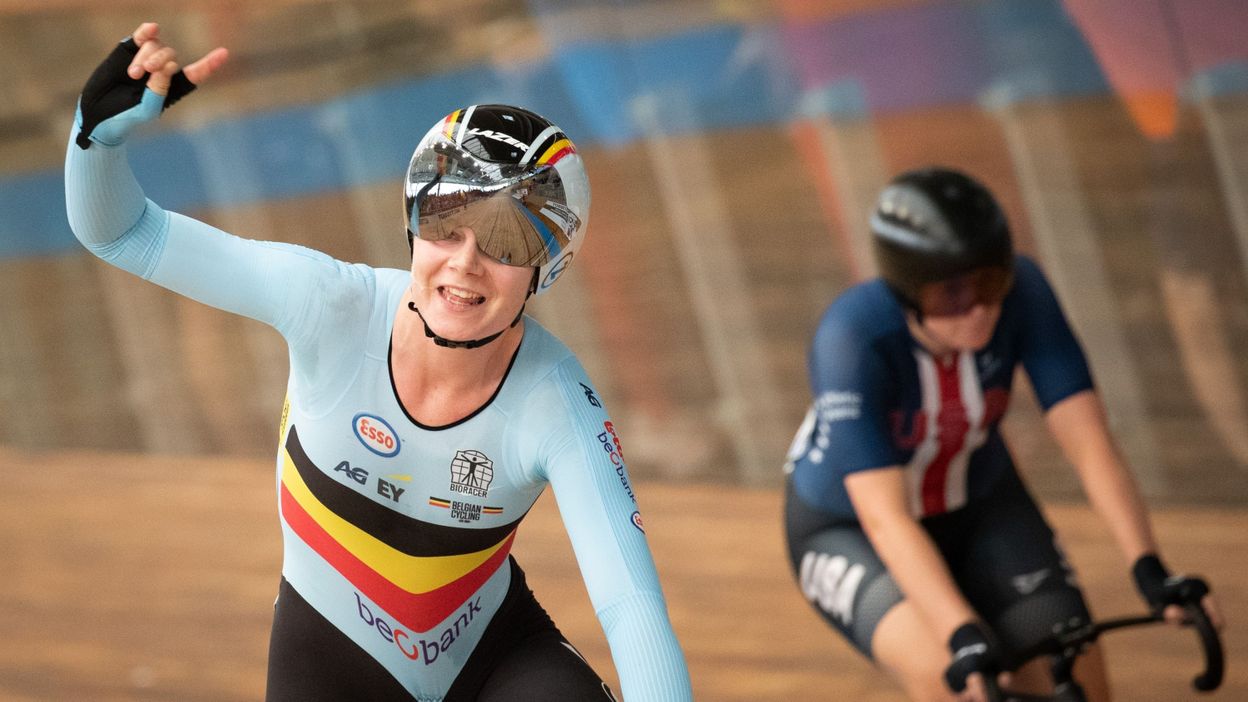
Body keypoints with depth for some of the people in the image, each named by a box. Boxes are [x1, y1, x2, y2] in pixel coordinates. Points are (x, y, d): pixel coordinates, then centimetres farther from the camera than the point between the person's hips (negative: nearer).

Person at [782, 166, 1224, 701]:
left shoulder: (1020, 292, -26)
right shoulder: (854, 337, -36)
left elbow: (1089, 442, -27)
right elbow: (885, 519, -42)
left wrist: (1149, 568, -40)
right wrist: (965, 636, -53)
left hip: (978, 506, 4)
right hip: (848, 530, -4)